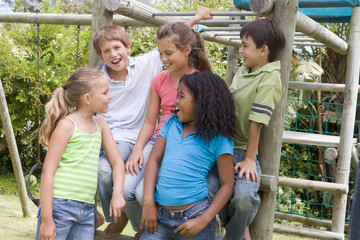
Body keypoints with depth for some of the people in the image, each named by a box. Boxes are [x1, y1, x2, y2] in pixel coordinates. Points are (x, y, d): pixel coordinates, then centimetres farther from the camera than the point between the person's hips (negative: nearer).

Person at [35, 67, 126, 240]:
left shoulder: (100, 125, 13)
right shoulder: (67, 125, -7)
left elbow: (117, 161, 19)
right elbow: (48, 172, -10)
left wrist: (117, 193, 0)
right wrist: (46, 219, -15)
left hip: (87, 210, 7)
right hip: (60, 205, -7)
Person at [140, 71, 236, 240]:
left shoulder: (218, 137, -5)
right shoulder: (171, 123, 10)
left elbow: (227, 184, -7)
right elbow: (153, 160, 5)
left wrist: (203, 221, -14)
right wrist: (148, 202, -6)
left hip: (193, 215, -4)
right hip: (160, 215, 4)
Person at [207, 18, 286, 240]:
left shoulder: (269, 79, -13)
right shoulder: (242, 71, 13)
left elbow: (256, 121, -16)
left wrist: (249, 158, -17)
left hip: (244, 150, -7)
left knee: (244, 196, -28)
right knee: (213, 187, -17)